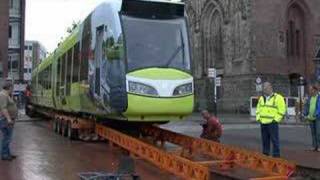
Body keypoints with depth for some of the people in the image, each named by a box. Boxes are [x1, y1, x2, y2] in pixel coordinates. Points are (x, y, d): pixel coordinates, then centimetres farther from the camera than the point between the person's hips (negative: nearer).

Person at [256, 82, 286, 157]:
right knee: (265, 140, 10)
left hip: (272, 123, -6)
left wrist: (276, 119, -12)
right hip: (263, 123, 6)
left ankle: (276, 155, 2)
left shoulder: (278, 98, -3)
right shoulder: (261, 98, 17)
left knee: (274, 139, -4)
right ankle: (265, 154, 18)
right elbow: (258, 109, 24)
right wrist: (258, 118, 11)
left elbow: (282, 110, -7)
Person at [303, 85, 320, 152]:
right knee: (313, 133, 8)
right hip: (310, 118, 5)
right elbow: (306, 106, 14)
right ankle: (314, 146, 13)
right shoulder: (309, 98, 10)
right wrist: (305, 115, 4)